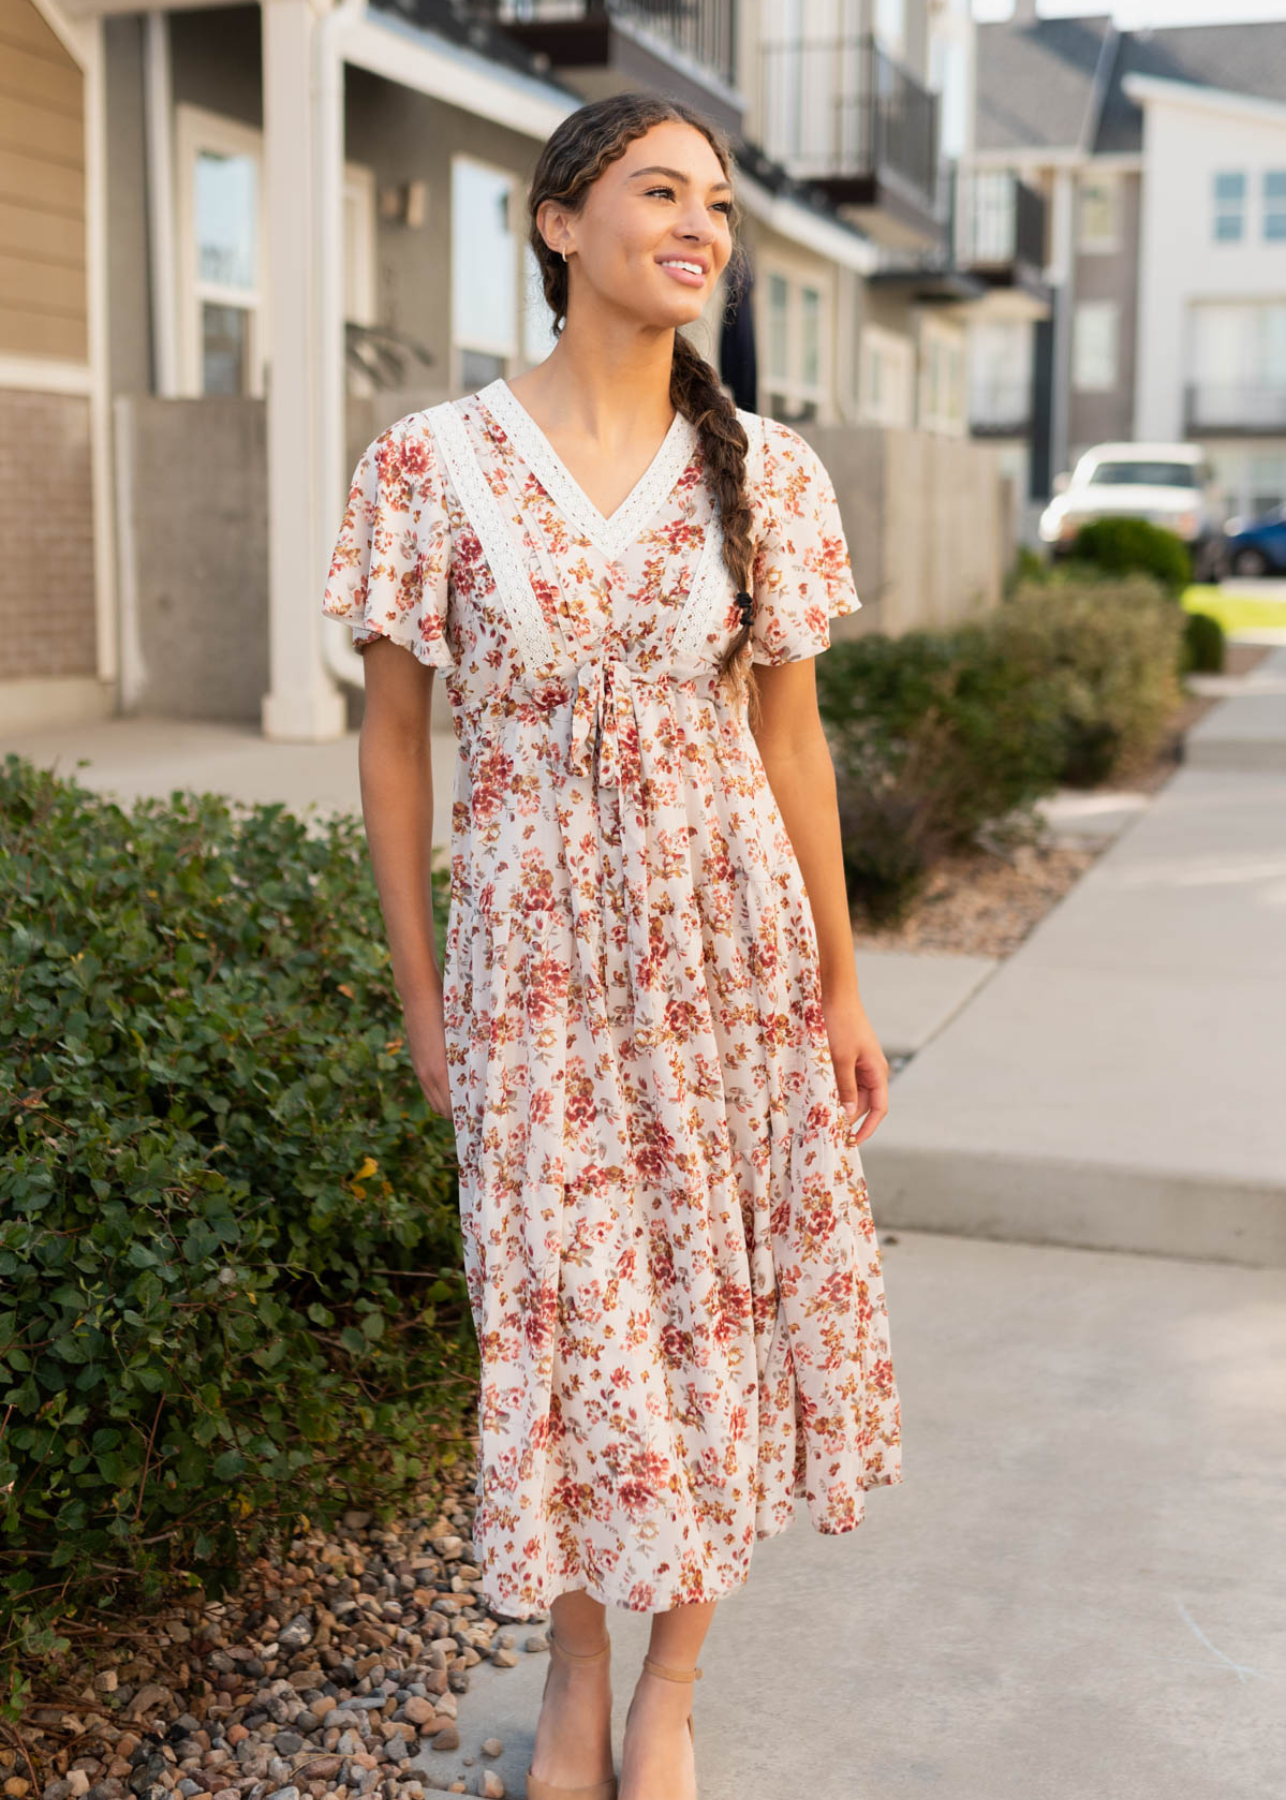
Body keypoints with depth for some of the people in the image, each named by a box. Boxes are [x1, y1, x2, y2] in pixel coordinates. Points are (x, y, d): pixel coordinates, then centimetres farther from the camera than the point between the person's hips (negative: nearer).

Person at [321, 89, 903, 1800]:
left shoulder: (767, 472, 0)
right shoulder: (432, 465, -5)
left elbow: (791, 737, 5)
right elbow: (392, 735, 1)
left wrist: (840, 983, 6)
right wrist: (420, 992, 2)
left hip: (731, 940, 2)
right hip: (535, 950, -1)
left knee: (720, 1308, 9)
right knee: (565, 1323, 8)